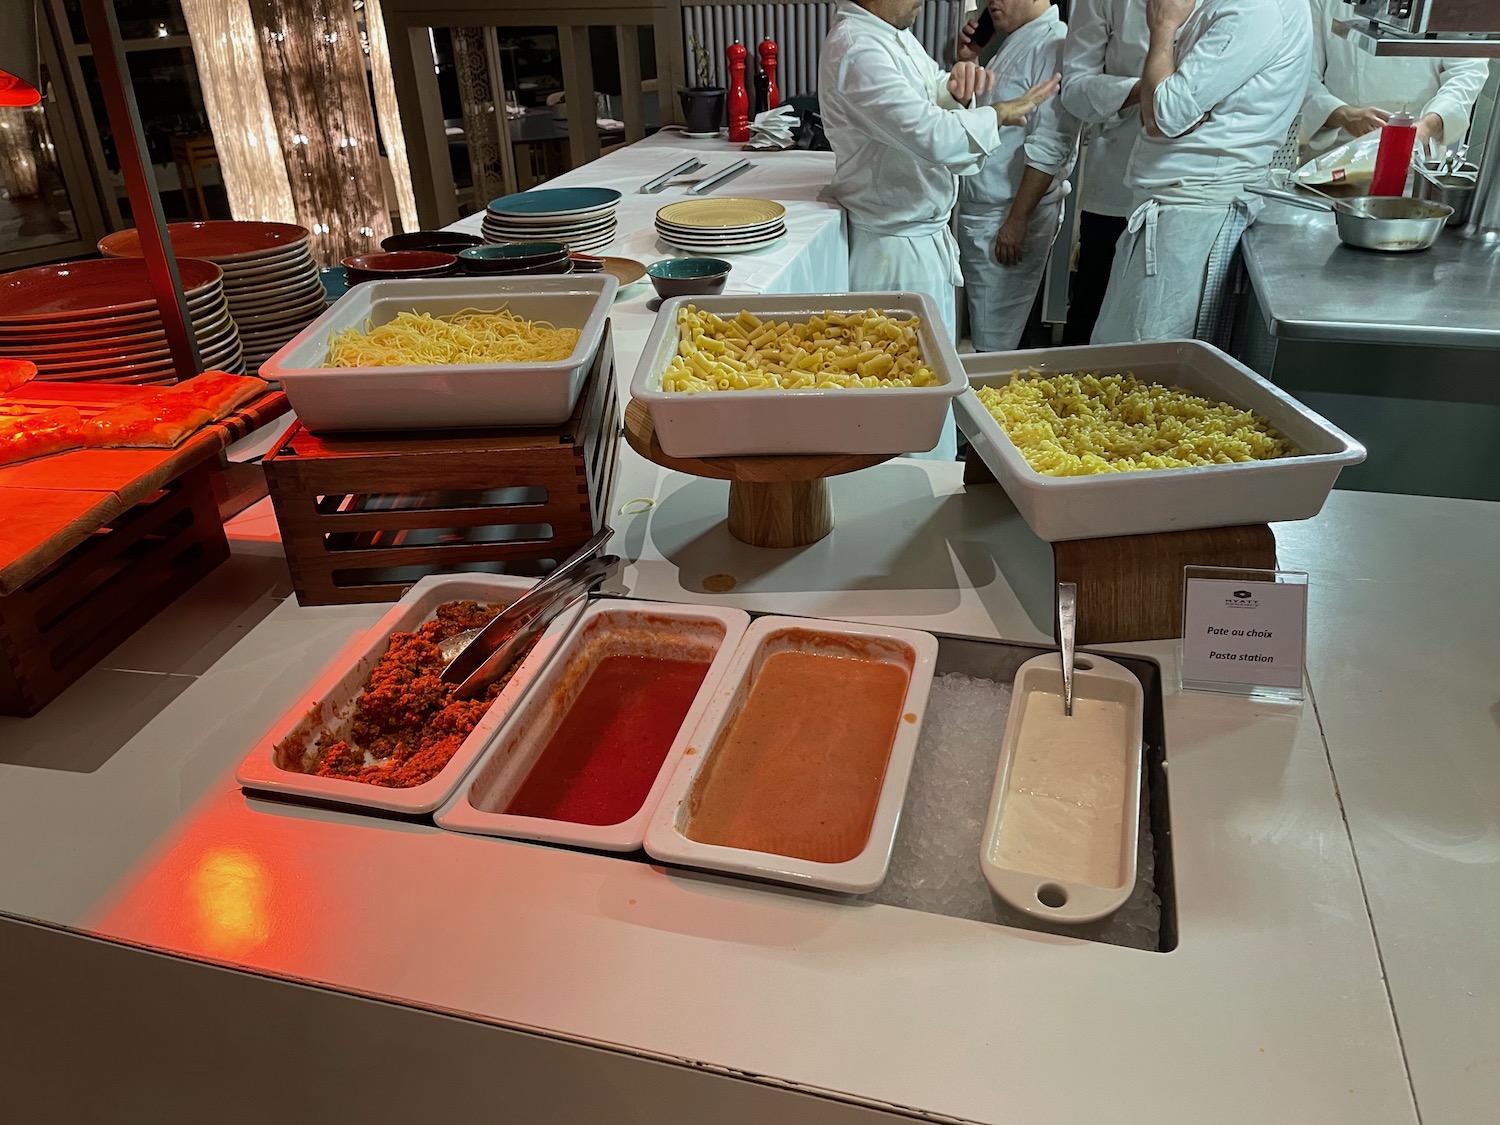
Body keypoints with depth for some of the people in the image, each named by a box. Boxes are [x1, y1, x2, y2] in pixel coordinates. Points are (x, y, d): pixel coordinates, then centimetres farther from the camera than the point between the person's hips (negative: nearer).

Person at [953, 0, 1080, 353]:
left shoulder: (1054, 45, -14)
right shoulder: (1015, 43, 15)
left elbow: (1050, 148, -20)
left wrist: (1016, 220, -21)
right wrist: (967, 63, 9)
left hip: (1009, 216, -9)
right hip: (979, 211, 9)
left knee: (995, 343, -1)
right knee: (980, 331, 15)